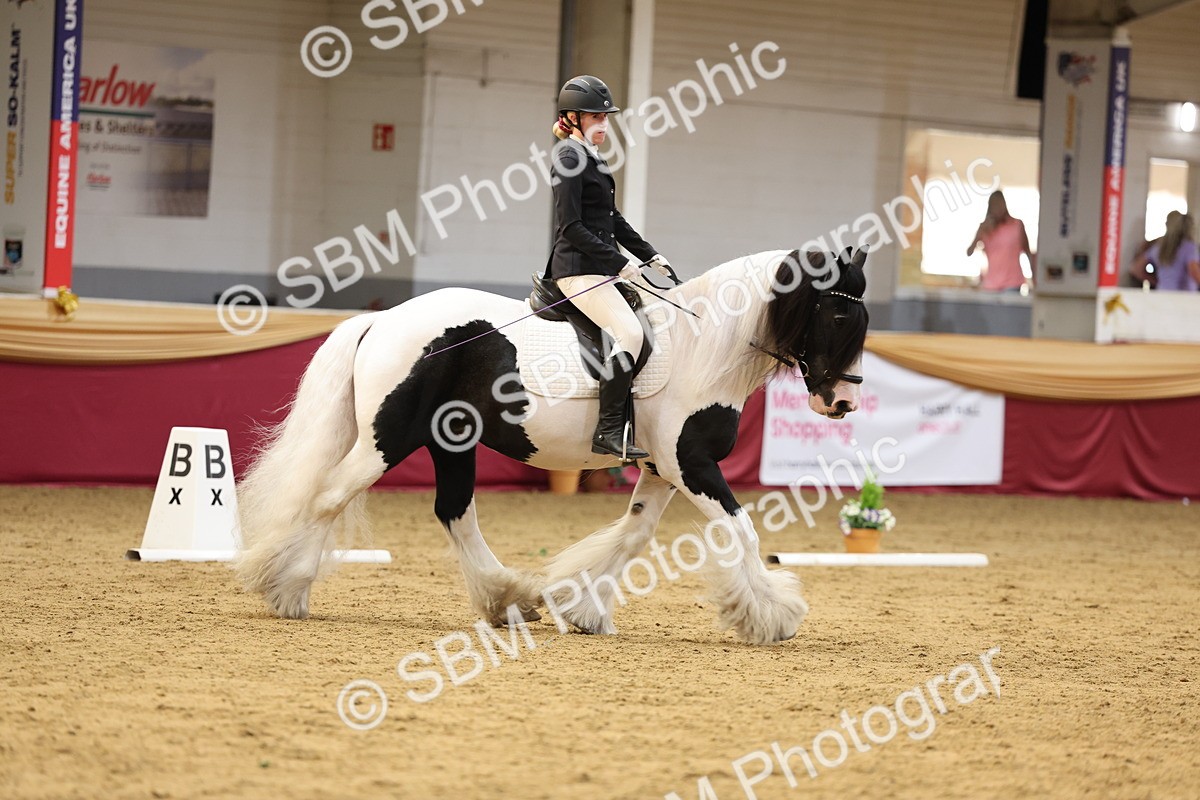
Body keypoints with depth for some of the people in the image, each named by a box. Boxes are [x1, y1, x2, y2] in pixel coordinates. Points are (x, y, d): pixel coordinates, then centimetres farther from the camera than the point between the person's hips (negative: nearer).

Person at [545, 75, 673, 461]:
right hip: (578, 268, -11)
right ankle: (608, 432, -26)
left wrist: (650, 256, 17)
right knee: (630, 333, -24)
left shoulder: (593, 160, 18)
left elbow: (612, 220, 25)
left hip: (600, 269, 11)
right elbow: (571, 227, -18)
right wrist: (619, 261, -19)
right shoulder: (569, 160, -11)